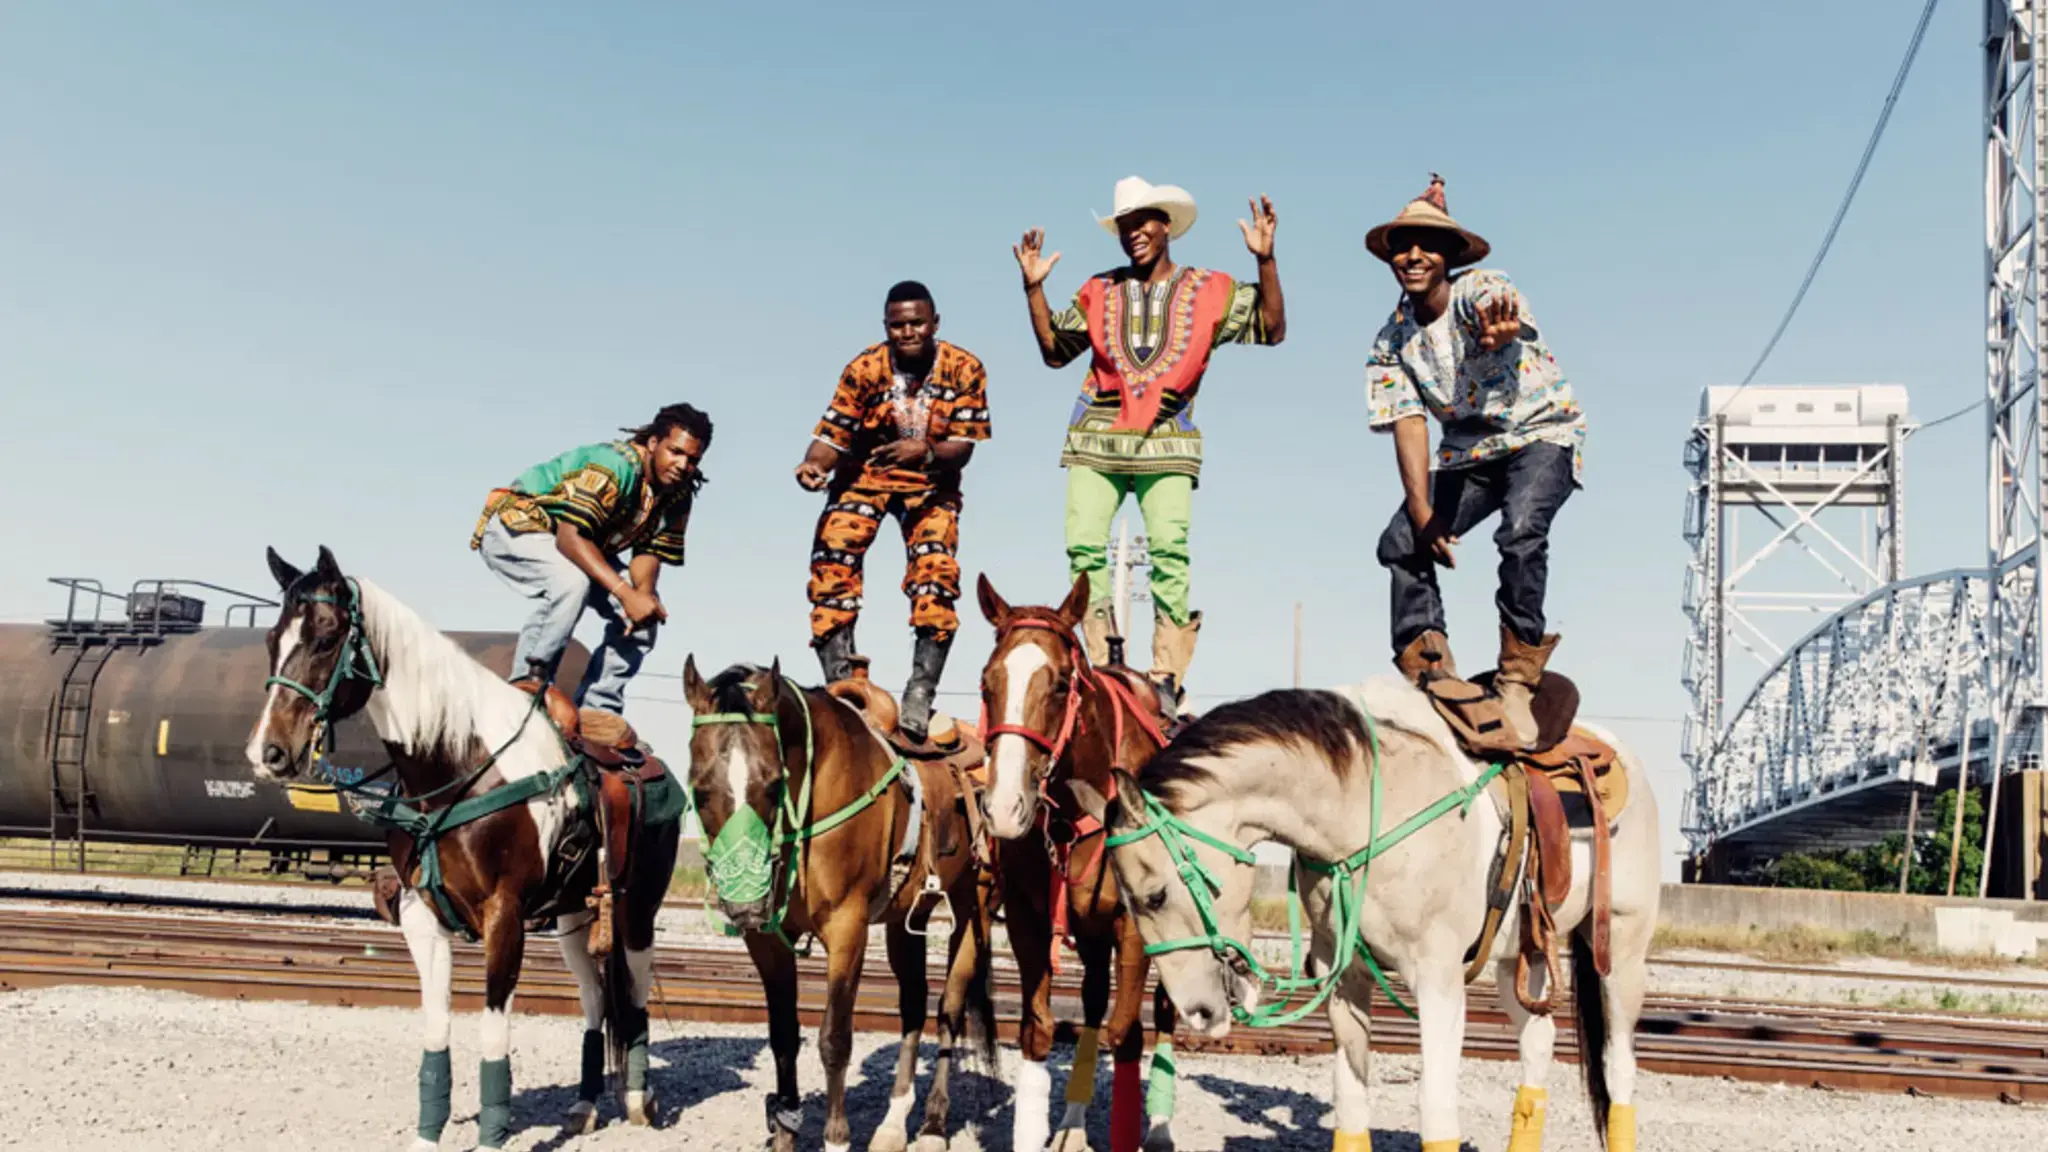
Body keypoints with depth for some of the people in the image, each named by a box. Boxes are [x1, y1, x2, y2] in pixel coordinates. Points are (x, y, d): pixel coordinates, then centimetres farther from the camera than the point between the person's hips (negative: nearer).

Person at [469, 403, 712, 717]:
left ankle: (596, 710, -2)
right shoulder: (616, 466, -32)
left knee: (647, 613, -6)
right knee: (571, 580, -37)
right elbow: (570, 537, -38)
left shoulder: (680, 494, -7)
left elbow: (650, 553, -6)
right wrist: (626, 593, -45)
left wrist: (644, 591, -29)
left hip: (583, 549, 8)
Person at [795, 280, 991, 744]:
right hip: (864, 476, 0)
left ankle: (920, 693, -14)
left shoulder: (964, 369, -13)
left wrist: (925, 452, -37)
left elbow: (963, 446, -15)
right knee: (833, 561, -18)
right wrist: (813, 464, -37)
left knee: (936, 575, -18)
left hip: (931, 483, 0)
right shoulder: (865, 368, -13)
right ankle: (839, 684, -13)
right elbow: (833, 433, -15)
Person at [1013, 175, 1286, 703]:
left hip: (1167, 441, -2)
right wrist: (1034, 288, 8)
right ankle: (1101, 666, -2)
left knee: (1169, 549, -16)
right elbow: (1055, 351, 17)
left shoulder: (1210, 291, 8)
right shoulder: (1100, 292, 14)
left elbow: (1272, 330, 0)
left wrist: (1265, 260, -9)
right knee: (1083, 544, -9)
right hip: (1097, 439, 2)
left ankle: (1168, 676, -11)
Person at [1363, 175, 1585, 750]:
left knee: (1520, 531, -32)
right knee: (1401, 542, -13)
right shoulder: (1391, 342, -4)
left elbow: (1502, 316, -45)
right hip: (1467, 451, 5)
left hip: (1542, 434, -5)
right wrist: (1423, 514, -22)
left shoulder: (1481, 292, -19)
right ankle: (1430, 671, -3)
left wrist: (1496, 335, -72)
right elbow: (1409, 427, -10)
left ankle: (1516, 687, -26)